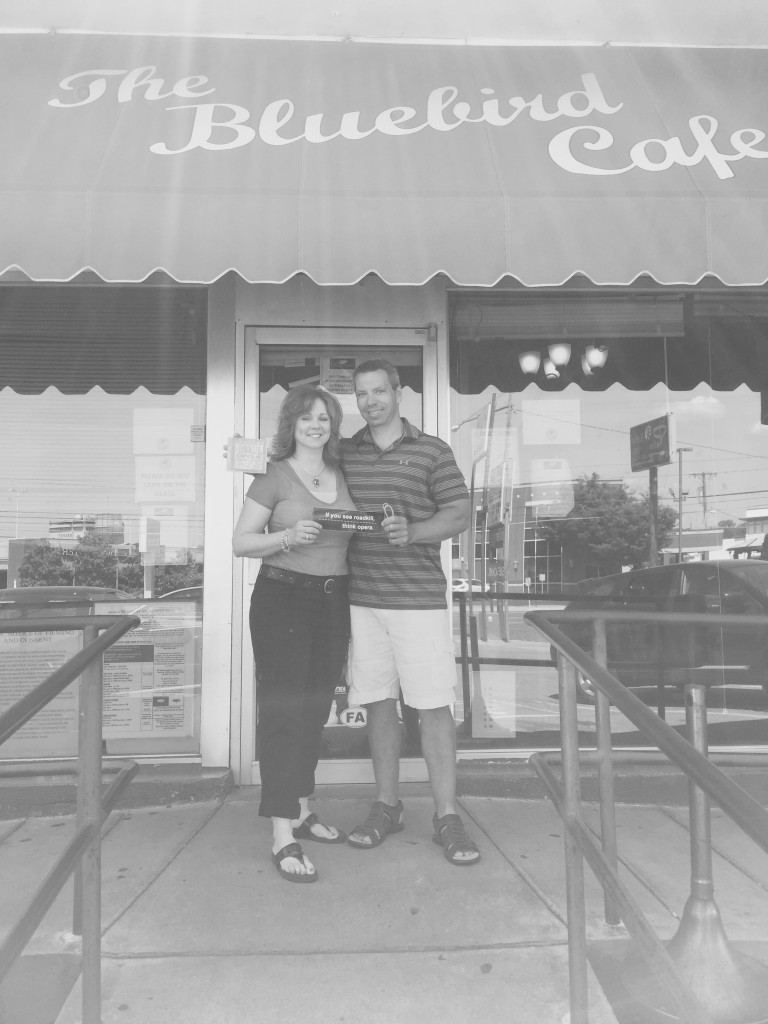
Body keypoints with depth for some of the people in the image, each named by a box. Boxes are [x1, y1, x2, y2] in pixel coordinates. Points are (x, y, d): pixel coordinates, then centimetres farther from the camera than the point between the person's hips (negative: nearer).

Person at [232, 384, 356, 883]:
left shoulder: (343, 477, 11)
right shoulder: (275, 476, -4)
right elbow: (241, 542, -5)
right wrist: (287, 537, -22)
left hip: (334, 602, 6)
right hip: (282, 599, -5)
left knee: (316, 710, 13)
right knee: (283, 710, -5)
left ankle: (302, 810, 28)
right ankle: (283, 836, 0)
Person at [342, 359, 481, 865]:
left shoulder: (432, 450, 2)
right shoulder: (342, 453, 11)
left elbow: (460, 513, -1)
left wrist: (412, 530, -17)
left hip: (419, 597, -3)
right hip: (361, 597, 3)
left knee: (434, 706, 0)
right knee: (379, 703, 10)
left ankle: (447, 817, 11)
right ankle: (387, 806, 24)